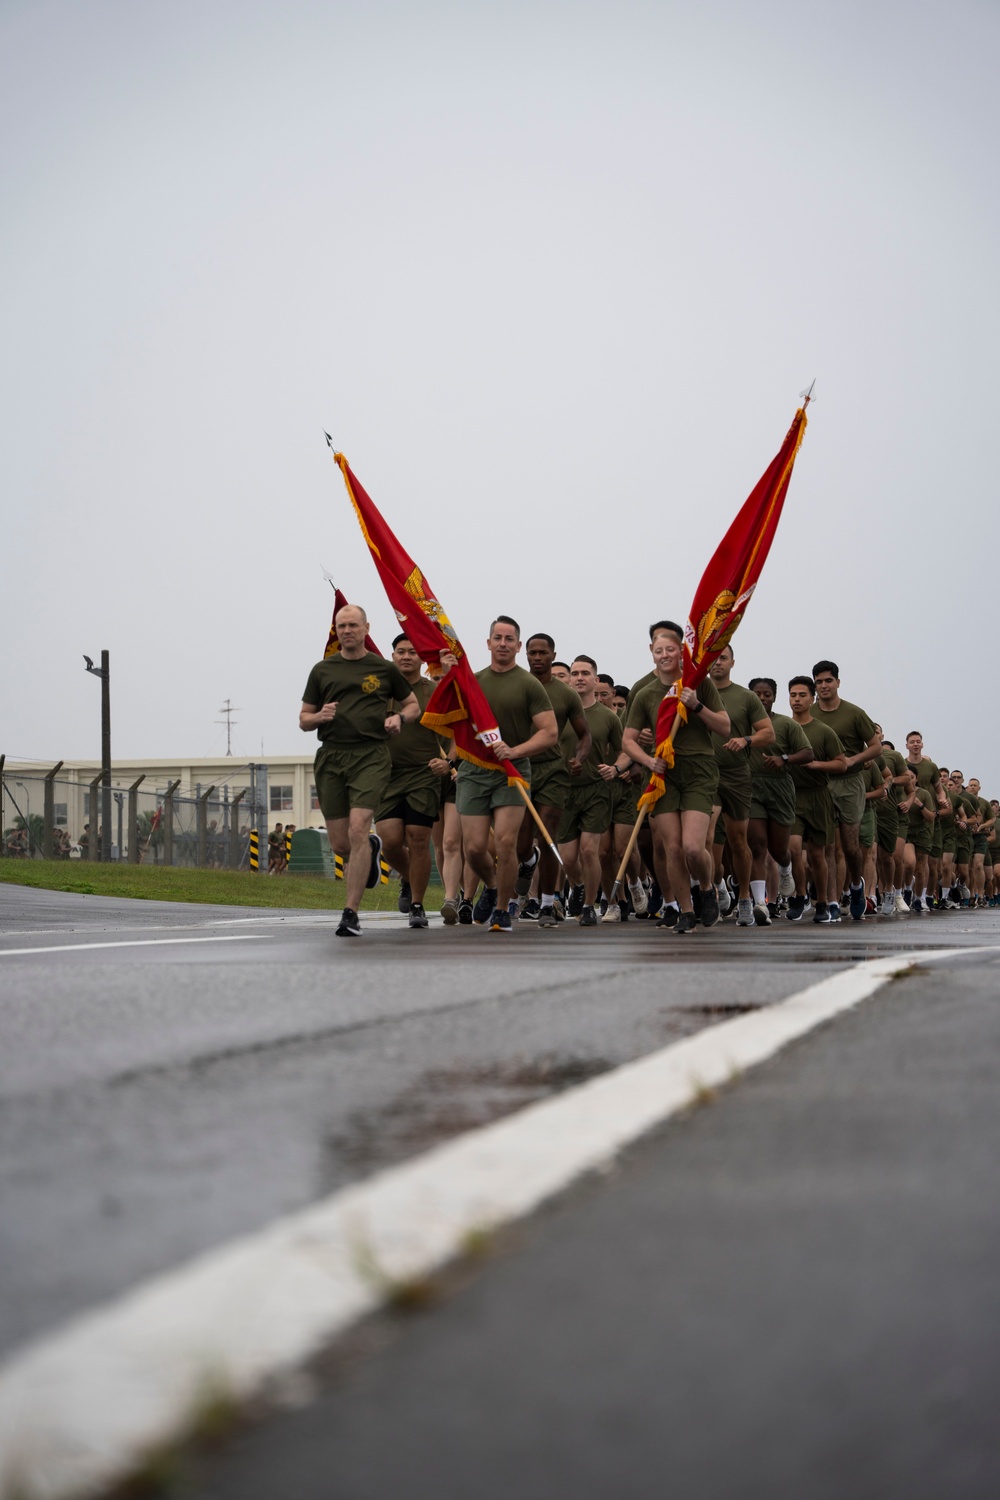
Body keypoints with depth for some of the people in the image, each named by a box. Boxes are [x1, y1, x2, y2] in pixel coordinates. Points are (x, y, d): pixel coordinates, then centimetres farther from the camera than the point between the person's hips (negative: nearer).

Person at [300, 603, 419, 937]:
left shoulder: (384, 669, 8)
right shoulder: (322, 670, 12)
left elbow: (413, 704, 21)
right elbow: (304, 720, 15)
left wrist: (399, 717, -1)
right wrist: (319, 716, -7)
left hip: (371, 756, -3)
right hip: (330, 758, 3)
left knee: (357, 830, -18)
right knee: (340, 844, 3)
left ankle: (351, 914, -14)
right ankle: (371, 847, 41)